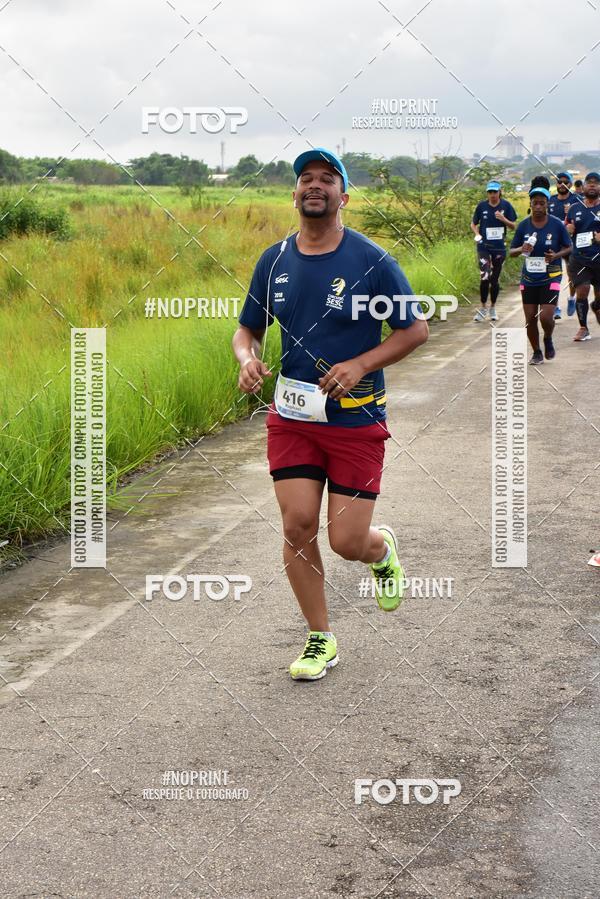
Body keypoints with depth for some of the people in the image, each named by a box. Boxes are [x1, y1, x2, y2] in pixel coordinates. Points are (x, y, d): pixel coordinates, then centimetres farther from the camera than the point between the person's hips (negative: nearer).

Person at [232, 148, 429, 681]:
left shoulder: (371, 261, -8)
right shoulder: (274, 261, 3)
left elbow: (416, 330, -3)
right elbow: (248, 328, 15)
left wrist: (360, 365, -16)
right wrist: (248, 360, -8)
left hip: (356, 419, -3)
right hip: (292, 415, 3)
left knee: (347, 543, -4)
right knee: (297, 525, -4)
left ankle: (383, 548, 35)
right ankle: (320, 640, 14)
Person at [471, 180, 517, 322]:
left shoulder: (505, 205, -1)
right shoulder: (482, 206, -1)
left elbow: (513, 226, 2)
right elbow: (473, 224, 9)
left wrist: (504, 219, -17)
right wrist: (477, 234, -10)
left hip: (499, 247, 1)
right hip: (484, 246, -1)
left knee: (495, 279, 10)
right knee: (484, 277, -16)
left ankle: (492, 308, 26)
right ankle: (483, 308, -1)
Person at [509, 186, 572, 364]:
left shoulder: (557, 225, -5)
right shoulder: (523, 225, 0)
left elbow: (568, 247, 5)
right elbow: (512, 251, 7)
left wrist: (556, 255, -15)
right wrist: (522, 249, -16)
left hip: (551, 278, -2)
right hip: (529, 279, 2)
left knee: (546, 317, -12)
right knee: (530, 319, 4)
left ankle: (548, 340, 22)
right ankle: (536, 353, 24)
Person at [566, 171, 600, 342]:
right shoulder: (574, 208, 10)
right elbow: (567, 229, 20)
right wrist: (567, 229, -4)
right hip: (579, 259, 1)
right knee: (581, 291, -10)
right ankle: (583, 328, 4)